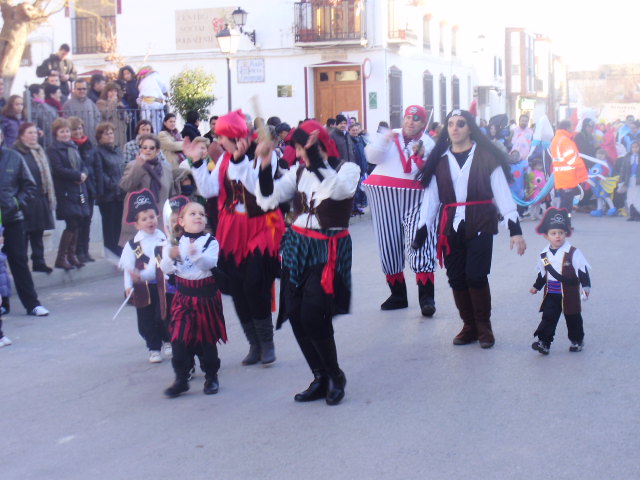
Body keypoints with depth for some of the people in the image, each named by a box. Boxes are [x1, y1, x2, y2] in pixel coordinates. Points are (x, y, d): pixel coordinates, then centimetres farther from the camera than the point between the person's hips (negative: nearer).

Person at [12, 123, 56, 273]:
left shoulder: (39, 151, 15)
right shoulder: (17, 152, -10)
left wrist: (50, 197, 13)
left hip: (40, 199, 7)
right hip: (26, 202, -7)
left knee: (38, 233, 12)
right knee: (24, 234, -1)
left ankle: (39, 262, 19)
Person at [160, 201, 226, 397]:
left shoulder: (210, 241, -3)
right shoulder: (175, 243, 3)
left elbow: (210, 263, -20)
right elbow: (166, 269, -5)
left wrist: (197, 255, -38)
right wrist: (170, 256, -25)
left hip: (206, 295, -1)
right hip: (184, 296, 2)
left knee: (207, 338, 7)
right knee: (179, 338, -5)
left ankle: (211, 377, 22)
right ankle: (181, 379, 4)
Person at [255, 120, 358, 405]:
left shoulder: (347, 169, -5)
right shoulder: (299, 171, 8)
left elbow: (338, 189, -29)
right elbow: (268, 199, 1)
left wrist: (316, 159, -33)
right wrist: (265, 167, -11)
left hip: (328, 250, -5)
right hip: (297, 247, 6)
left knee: (312, 318, -14)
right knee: (295, 316, 2)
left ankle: (335, 376, 9)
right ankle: (321, 378, 18)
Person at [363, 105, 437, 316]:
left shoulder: (427, 143, 7)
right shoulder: (390, 136, 11)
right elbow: (372, 157, -2)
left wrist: (420, 156, -19)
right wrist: (383, 140, -16)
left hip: (414, 197, -2)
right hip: (384, 196, 2)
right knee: (389, 244, 6)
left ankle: (427, 298, -15)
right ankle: (397, 295, 21)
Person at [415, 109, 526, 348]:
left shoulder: (486, 157, -2)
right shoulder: (440, 160, 8)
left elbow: (502, 193, -4)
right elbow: (431, 197, 10)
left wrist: (515, 228, -10)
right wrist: (422, 230, 6)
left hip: (479, 226, -3)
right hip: (450, 227, 3)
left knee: (476, 277, -11)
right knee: (457, 279, 2)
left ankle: (484, 327, 7)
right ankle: (469, 326, 17)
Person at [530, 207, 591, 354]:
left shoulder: (573, 253, -13)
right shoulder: (544, 254, 1)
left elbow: (582, 271, -9)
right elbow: (542, 273, 16)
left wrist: (586, 286, -16)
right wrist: (537, 287, 23)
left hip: (569, 294, -3)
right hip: (551, 295, 3)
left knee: (573, 319, 10)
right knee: (548, 318, -3)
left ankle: (577, 340, 29)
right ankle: (544, 342, -5)